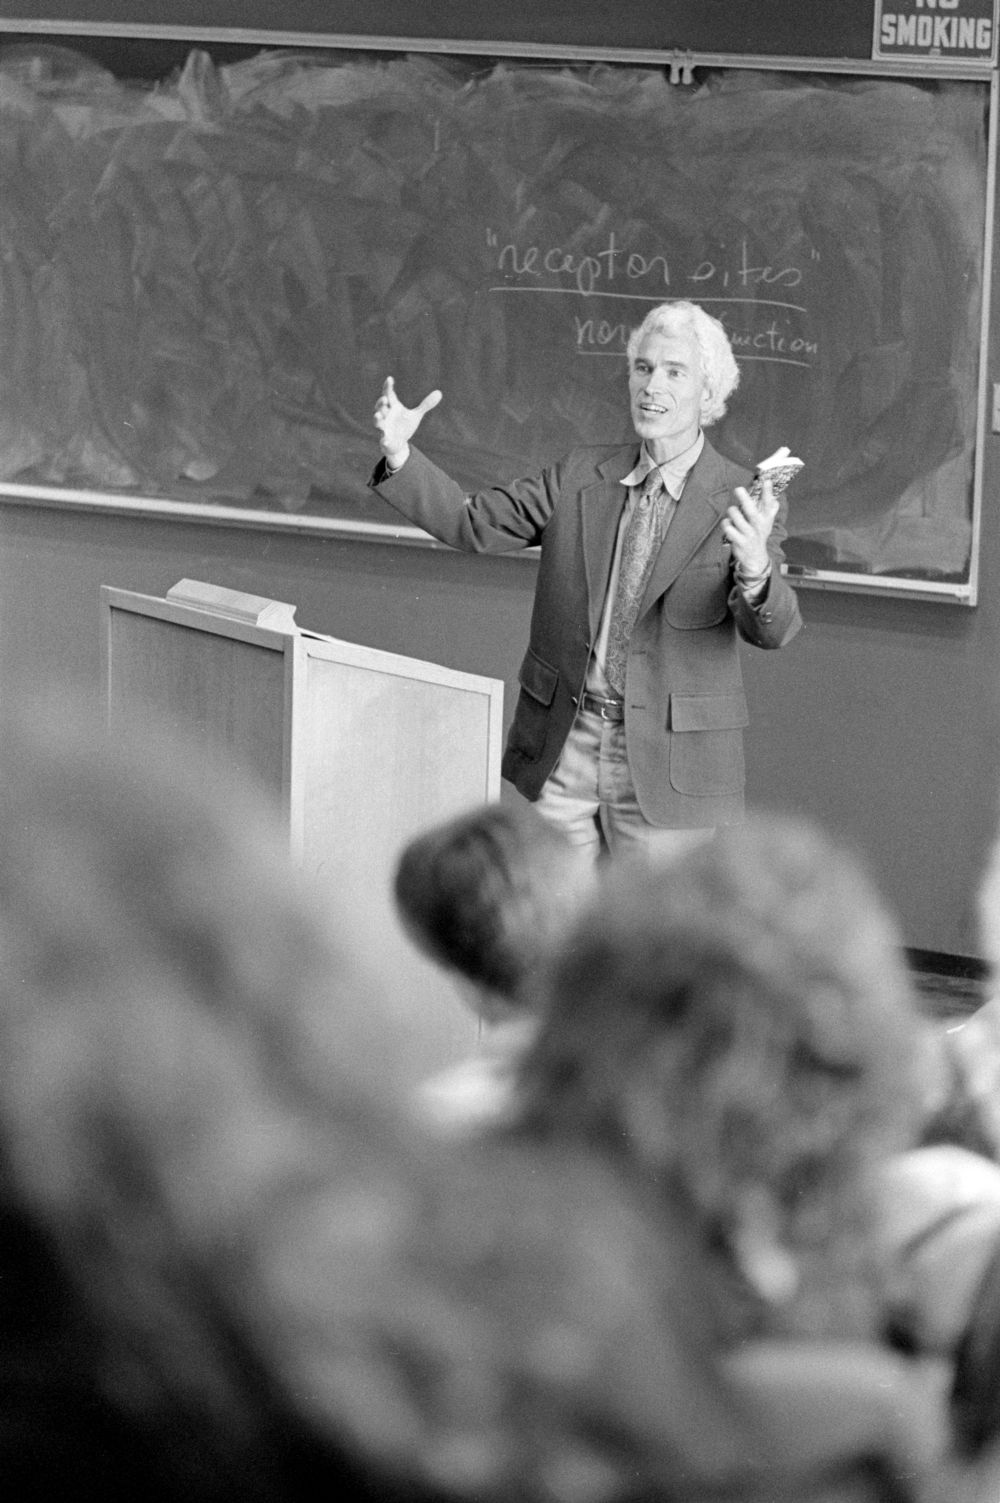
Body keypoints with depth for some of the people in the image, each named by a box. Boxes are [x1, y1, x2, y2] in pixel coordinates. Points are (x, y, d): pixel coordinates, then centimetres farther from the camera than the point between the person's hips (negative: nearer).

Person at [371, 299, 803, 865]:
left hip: (667, 762, -3)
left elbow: (773, 631, -18)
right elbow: (473, 523, 6)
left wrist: (754, 567, -41)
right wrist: (399, 454, -10)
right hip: (562, 745, 3)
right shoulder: (582, 476, 5)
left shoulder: (746, 503, -8)